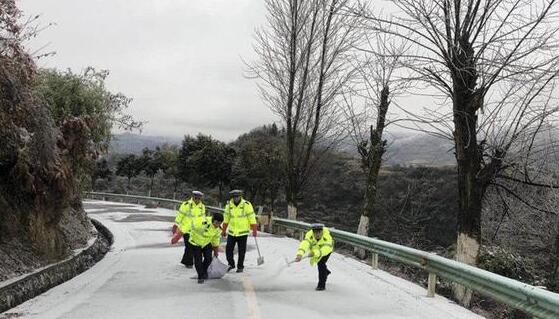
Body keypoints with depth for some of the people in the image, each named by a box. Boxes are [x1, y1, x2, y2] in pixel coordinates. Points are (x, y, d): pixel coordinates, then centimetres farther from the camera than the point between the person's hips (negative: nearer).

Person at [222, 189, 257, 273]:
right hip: (231, 232, 3)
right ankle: (231, 264, 23)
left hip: (243, 232, -3)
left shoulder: (247, 204, -10)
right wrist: (224, 230, 14)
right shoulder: (229, 205, 1)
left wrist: (254, 231, -8)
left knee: (241, 251, 5)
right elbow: (226, 219, 11)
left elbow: (252, 218, -7)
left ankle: (240, 267, 22)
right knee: (228, 249, 2)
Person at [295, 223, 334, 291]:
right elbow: (304, 244, -56)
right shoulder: (309, 235, -39)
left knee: (321, 263, -21)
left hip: (327, 248, -4)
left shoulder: (327, 236, -43)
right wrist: (300, 254, -75)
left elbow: (326, 248, -56)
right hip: (315, 248, 4)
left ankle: (322, 284, -4)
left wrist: (315, 253, -71)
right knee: (319, 263, 23)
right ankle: (326, 272, 57)